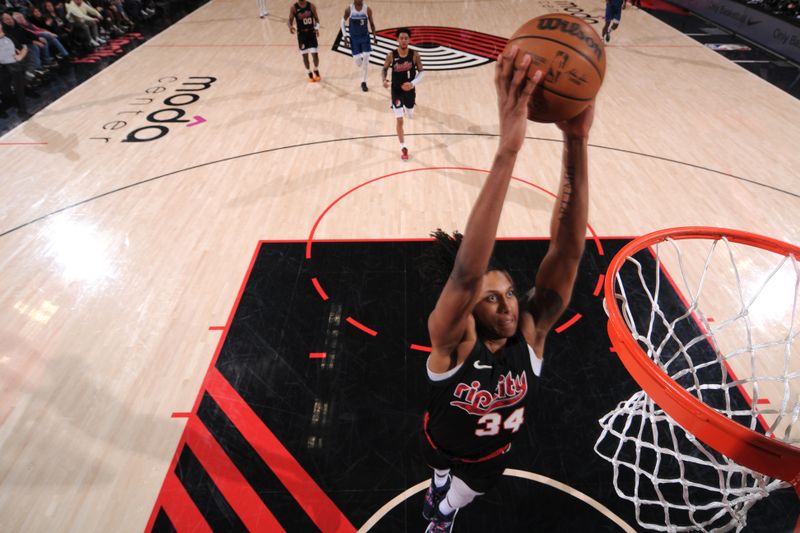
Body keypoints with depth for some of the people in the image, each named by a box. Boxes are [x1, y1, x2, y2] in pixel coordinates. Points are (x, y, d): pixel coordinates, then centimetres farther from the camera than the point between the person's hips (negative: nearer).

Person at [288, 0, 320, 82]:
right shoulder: (294, 8, -5)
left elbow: (316, 19, 5)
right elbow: (290, 20, -5)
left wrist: (317, 28, -14)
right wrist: (290, 26, -28)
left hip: (311, 32, 0)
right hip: (301, 34, 0)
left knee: (315, 54, -5)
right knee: (305, 55, 4)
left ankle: (316, 71, 20)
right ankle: (310, 74, 19)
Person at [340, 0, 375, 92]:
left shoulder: (367, 9, -7)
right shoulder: (349, 9, -9)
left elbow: (371, 23, 6)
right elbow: (343, 22, 2)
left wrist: (374, 36, 0)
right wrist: (345, 36, -6)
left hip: (365, 37, 0)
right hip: (354, 38, 0)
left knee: (365, 60, -8)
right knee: (358, 63, -2)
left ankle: (363, 82, 6)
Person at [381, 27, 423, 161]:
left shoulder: (414, 54, -12)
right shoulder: (391, 55, -13)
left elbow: (421, 71, -6)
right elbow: (384, 70, 1)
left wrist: (413, 83, -24)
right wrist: (384, 80, -21)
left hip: (410, 90, 2)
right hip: (396, 91, -2)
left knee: (410, 115, 23)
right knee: (399, 120, -5)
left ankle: (406, 108, 63)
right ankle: (403, 148, 9)